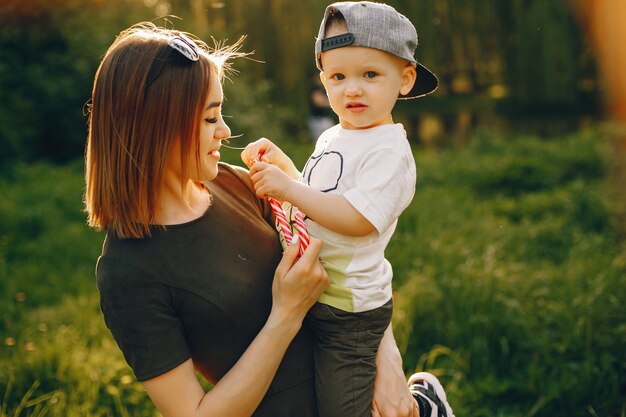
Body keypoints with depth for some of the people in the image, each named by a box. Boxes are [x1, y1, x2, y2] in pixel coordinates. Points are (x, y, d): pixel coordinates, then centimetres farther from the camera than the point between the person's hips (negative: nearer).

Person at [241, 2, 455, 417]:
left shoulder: (389, 150, -18)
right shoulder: (332, 138, 10)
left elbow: (358, 219, -29)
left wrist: (288, 188, -26)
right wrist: (281, 162, 7)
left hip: (349, 310, -9)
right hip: (314, 297, 9)